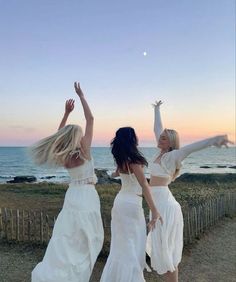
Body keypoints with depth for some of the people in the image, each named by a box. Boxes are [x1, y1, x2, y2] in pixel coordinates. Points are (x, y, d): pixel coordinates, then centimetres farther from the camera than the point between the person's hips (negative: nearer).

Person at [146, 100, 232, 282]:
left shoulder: (172, 156, -13)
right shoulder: (162, 151, 8)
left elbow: (191, 147, -32)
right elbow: (157, 128, 20)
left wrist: (213, 140, -49)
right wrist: (157, 110, 35)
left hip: (164, 205, -9)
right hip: (160, 204, 9)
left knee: (164, 250, -1)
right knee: (162, 247, 19)